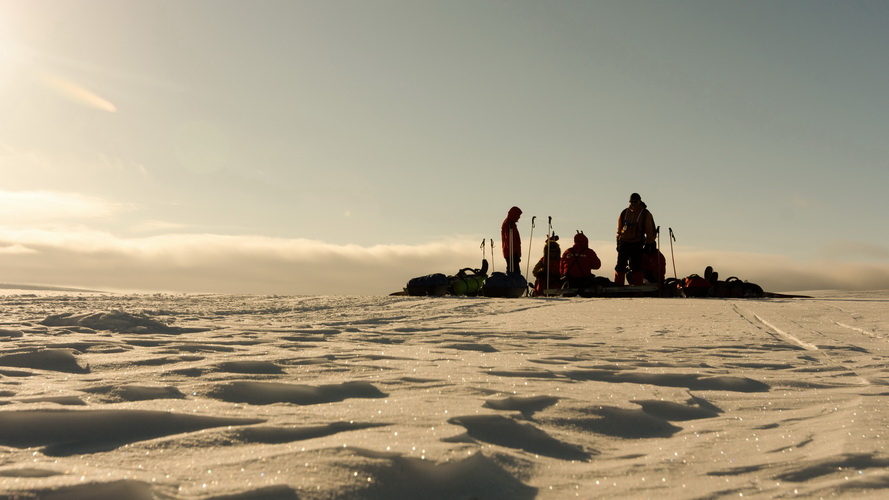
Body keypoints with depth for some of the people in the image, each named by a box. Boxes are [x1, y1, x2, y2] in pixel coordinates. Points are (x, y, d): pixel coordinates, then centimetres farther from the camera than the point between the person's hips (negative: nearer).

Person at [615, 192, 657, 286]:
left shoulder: (646, 214, -2)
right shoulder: (624, 213, 6)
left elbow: (650, 232, 0)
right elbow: (619, 230, 13)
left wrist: (648, 245, -4)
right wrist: (618, 243, 11)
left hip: (637, 245, -2)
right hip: (624, 243, 2)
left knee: (636, 266, -4)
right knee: (620, 265, 0)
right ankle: (617, 286, 6)